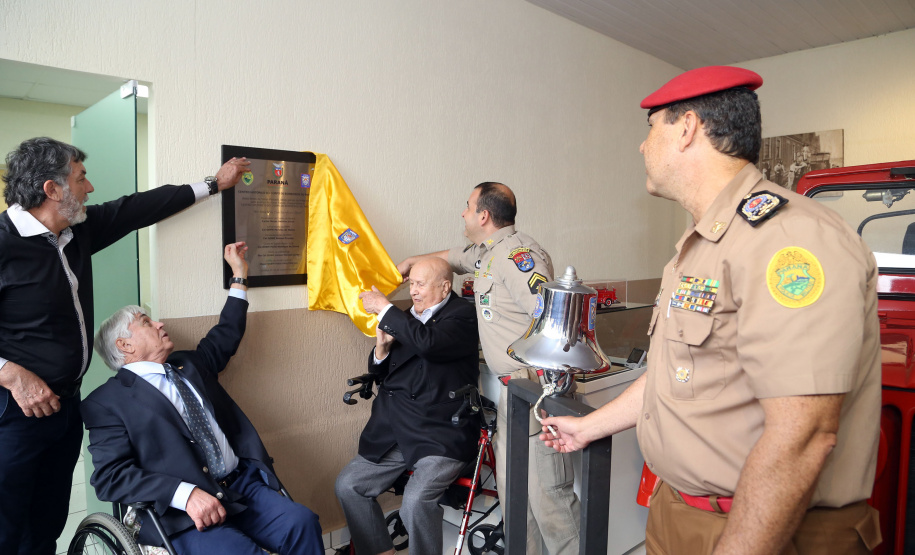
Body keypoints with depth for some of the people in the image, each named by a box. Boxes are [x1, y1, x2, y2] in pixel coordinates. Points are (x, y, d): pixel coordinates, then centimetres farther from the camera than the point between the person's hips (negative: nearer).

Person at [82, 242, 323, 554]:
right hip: (179, 510, -5)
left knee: (302, 524, -18)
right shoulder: (107, 401, 0)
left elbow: (225, 336, 31)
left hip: (242, 485, 6)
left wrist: (239, 275, 32)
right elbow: (110, 475, -9)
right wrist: (186, 493, -22)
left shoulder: (189, 365, 20)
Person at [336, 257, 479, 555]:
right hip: (395, 430, 8)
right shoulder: (408, 317, 14)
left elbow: (428, 342, -28)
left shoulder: (462, 315, -6)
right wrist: (381, 347, -3)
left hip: (442, 435, -7)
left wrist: (384, 308, -16)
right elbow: (380, 373, 20)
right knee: (347, 485, 3)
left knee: (416, 502, -26)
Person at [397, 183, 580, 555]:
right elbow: (452, 257, 38)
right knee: (510, 482, 16)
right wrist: (411, 261, 47)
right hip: (512, 387, 10)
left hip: (536, 387, -10)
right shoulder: (486, 252, 16)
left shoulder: (516, 252, -16)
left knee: (546, 488, -5)